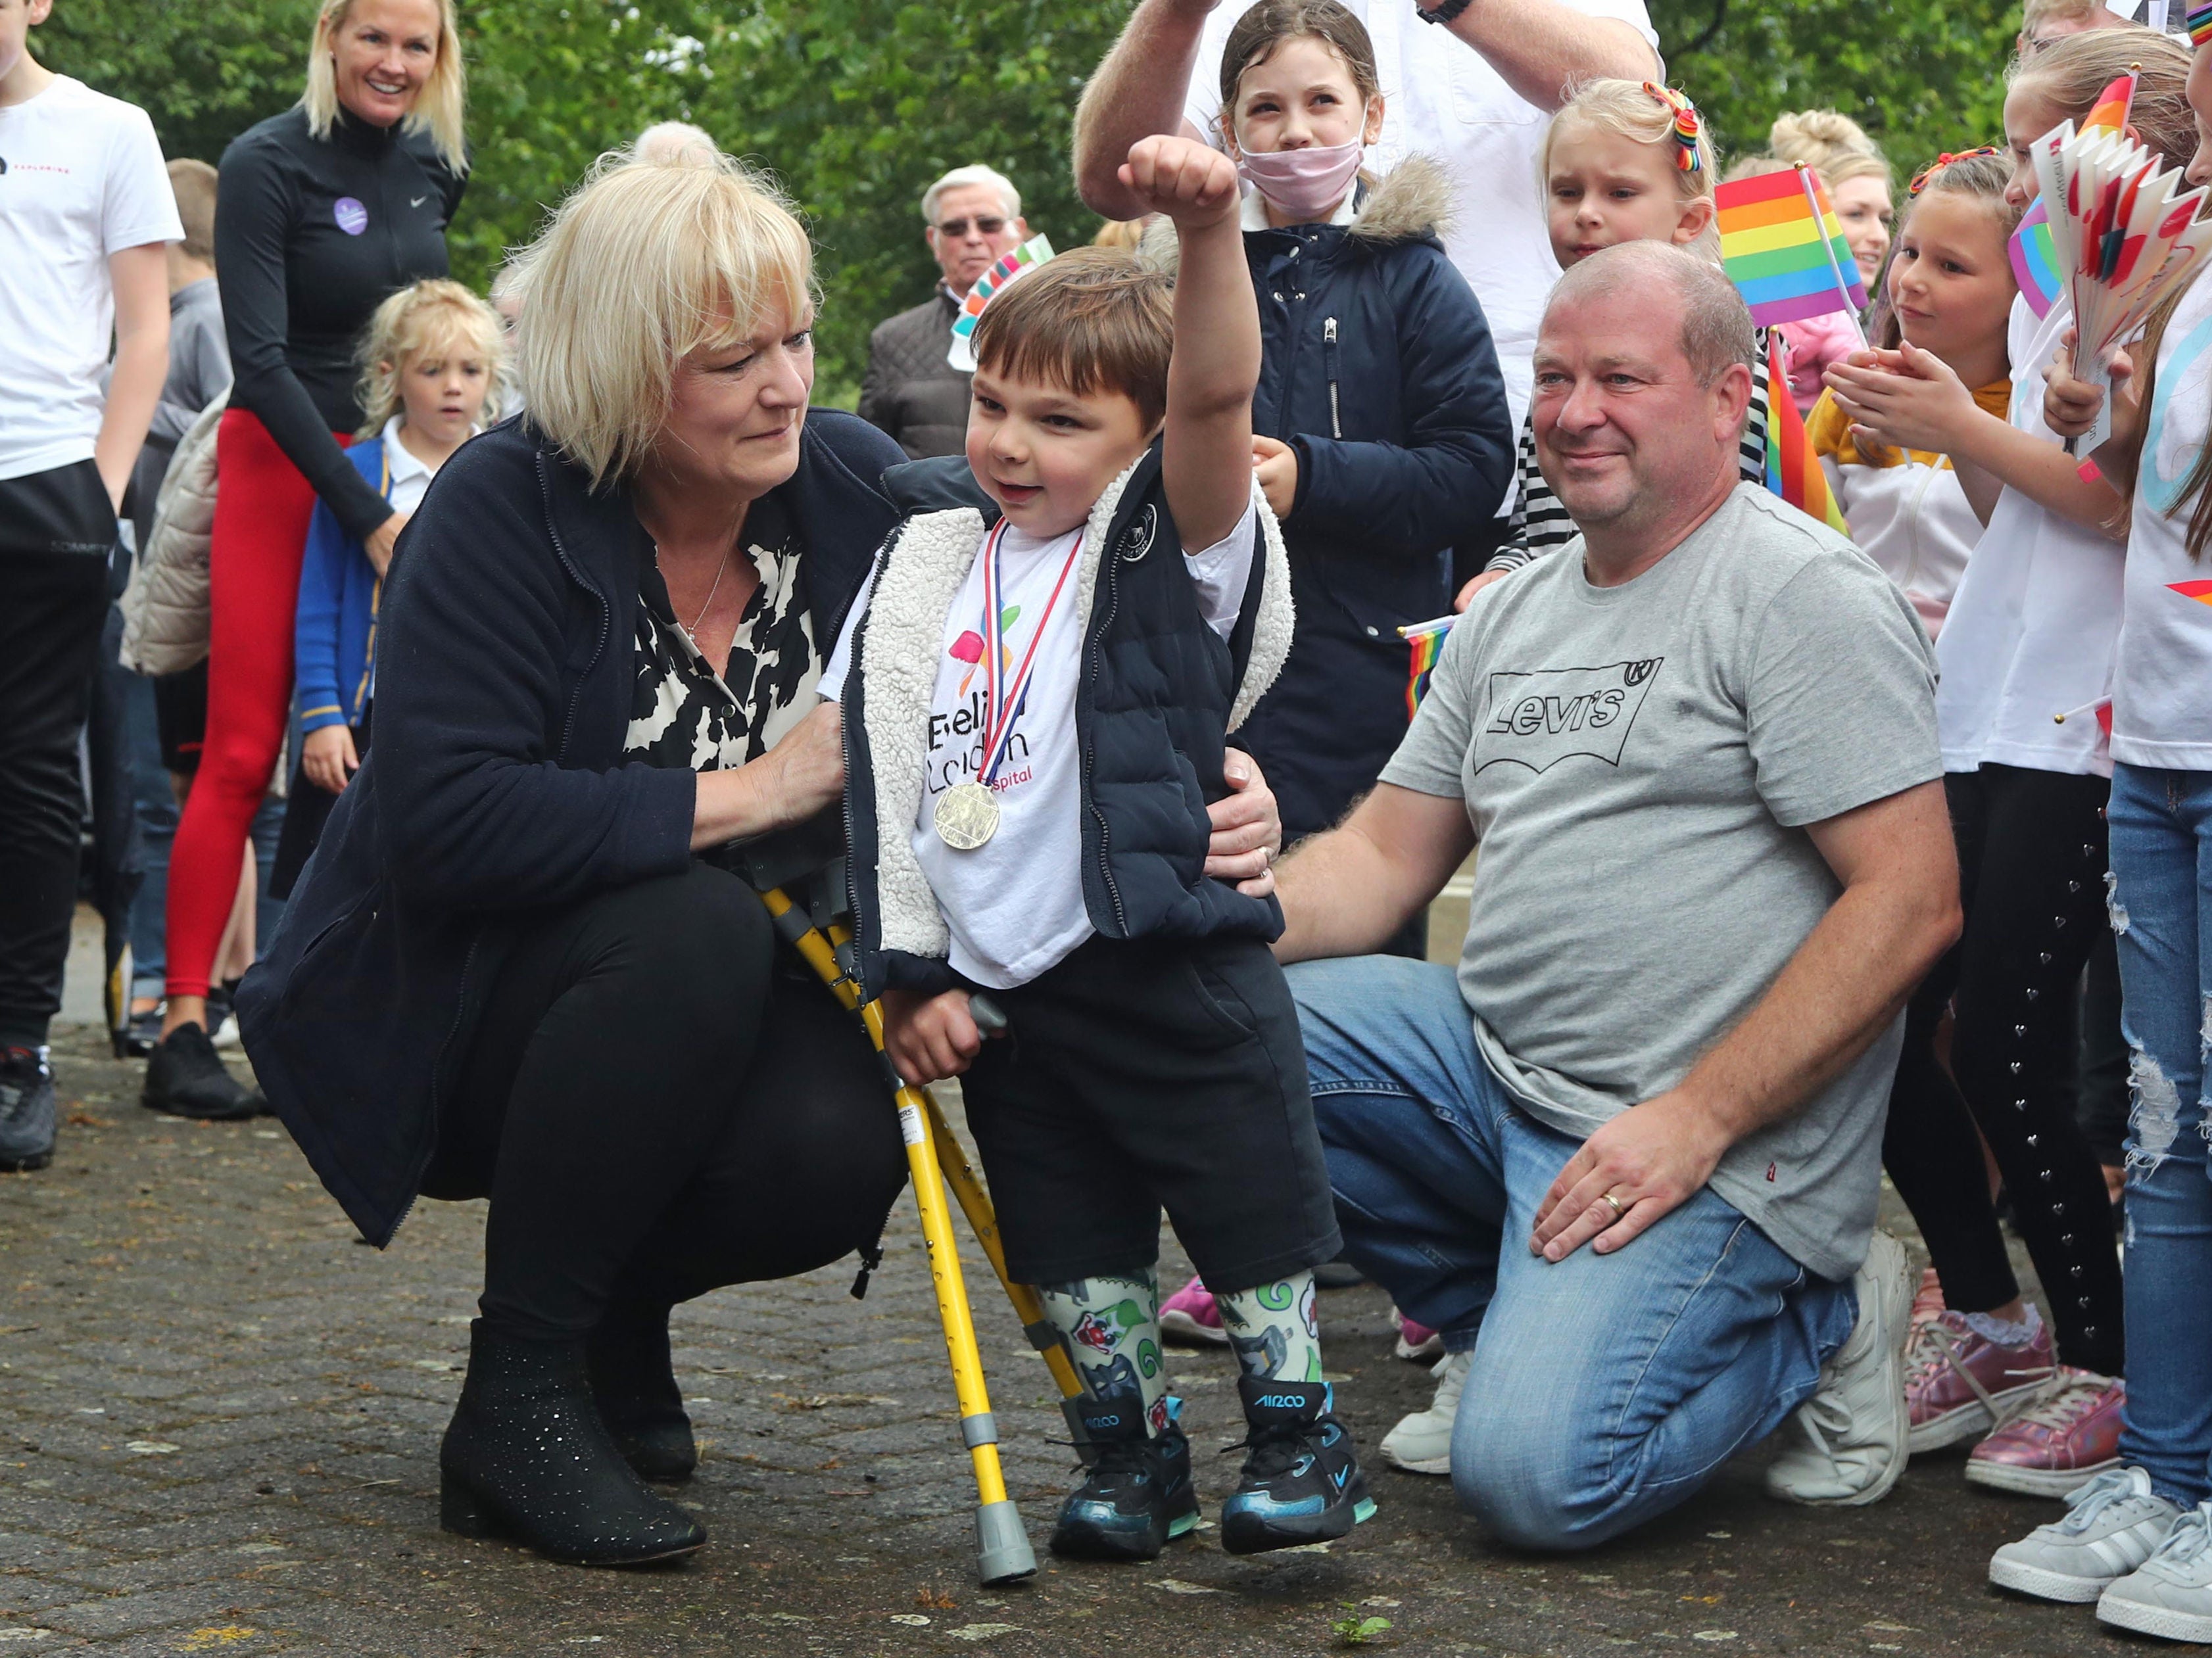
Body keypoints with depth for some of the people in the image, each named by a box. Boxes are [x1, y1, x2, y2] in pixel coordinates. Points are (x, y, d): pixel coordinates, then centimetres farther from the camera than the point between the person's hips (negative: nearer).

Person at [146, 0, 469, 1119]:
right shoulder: (268, 166, -13)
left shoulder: (434, 165, 6)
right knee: (244, 749, -8)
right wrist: (368, 517, -22)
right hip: (281, 462, -6)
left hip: (401, 466, 6)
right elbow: (261, 359, -18)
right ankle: (183, 1028, -7)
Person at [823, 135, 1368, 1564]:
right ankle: (1134, 1449, 28)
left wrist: (1208, 232, -41)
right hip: (995, 990, 5)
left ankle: (1300, 1434, 21)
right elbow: (876, 777, 11)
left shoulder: (1171, 549, -5)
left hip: (1173, 971, -5)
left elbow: (1217, 394, -25)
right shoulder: (931, 573, 9)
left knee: (1251, 1221, 4)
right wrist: (909, 977, 5)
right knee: (1073, 1248, 13)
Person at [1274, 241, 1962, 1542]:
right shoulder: (1512, 617, 16)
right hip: (1496, 1066, 8)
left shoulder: (1806, 594, -10)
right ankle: (1511, 1320, 8)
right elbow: (1385, 854, 16)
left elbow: (1913, 902, -16)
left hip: (1715, 1142, -8)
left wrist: (1695, 1119, -19)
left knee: (1534, 1473, -25)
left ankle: (1816, 1319, 5)